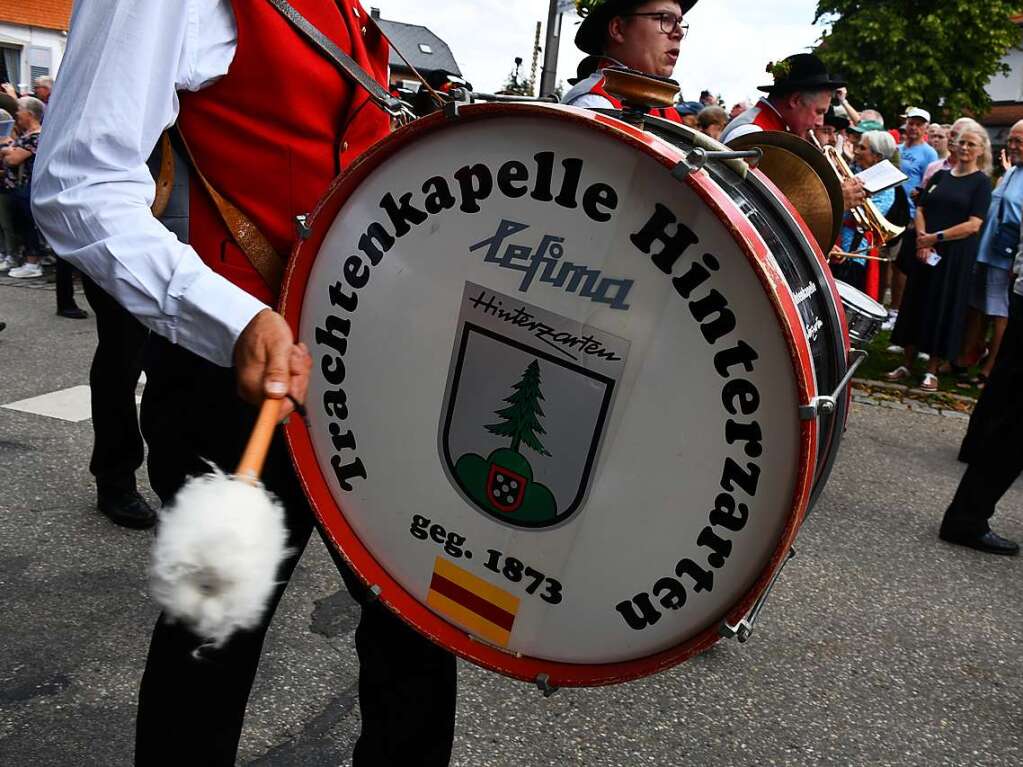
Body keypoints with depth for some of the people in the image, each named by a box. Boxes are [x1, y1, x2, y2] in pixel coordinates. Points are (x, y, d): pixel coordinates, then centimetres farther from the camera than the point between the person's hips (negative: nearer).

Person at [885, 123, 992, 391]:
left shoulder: (981, 182, -2)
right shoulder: (940, 175, 12)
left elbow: (973, 225, -10)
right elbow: (921, 209, 9)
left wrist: (936, 237, -14)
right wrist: (922, 239, -8)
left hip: (956, 255, -4)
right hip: (925, 251, 4)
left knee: (943, 307, 0)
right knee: (915, 304, 6)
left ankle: (932, 370, 9)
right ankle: (907, 364, 17)